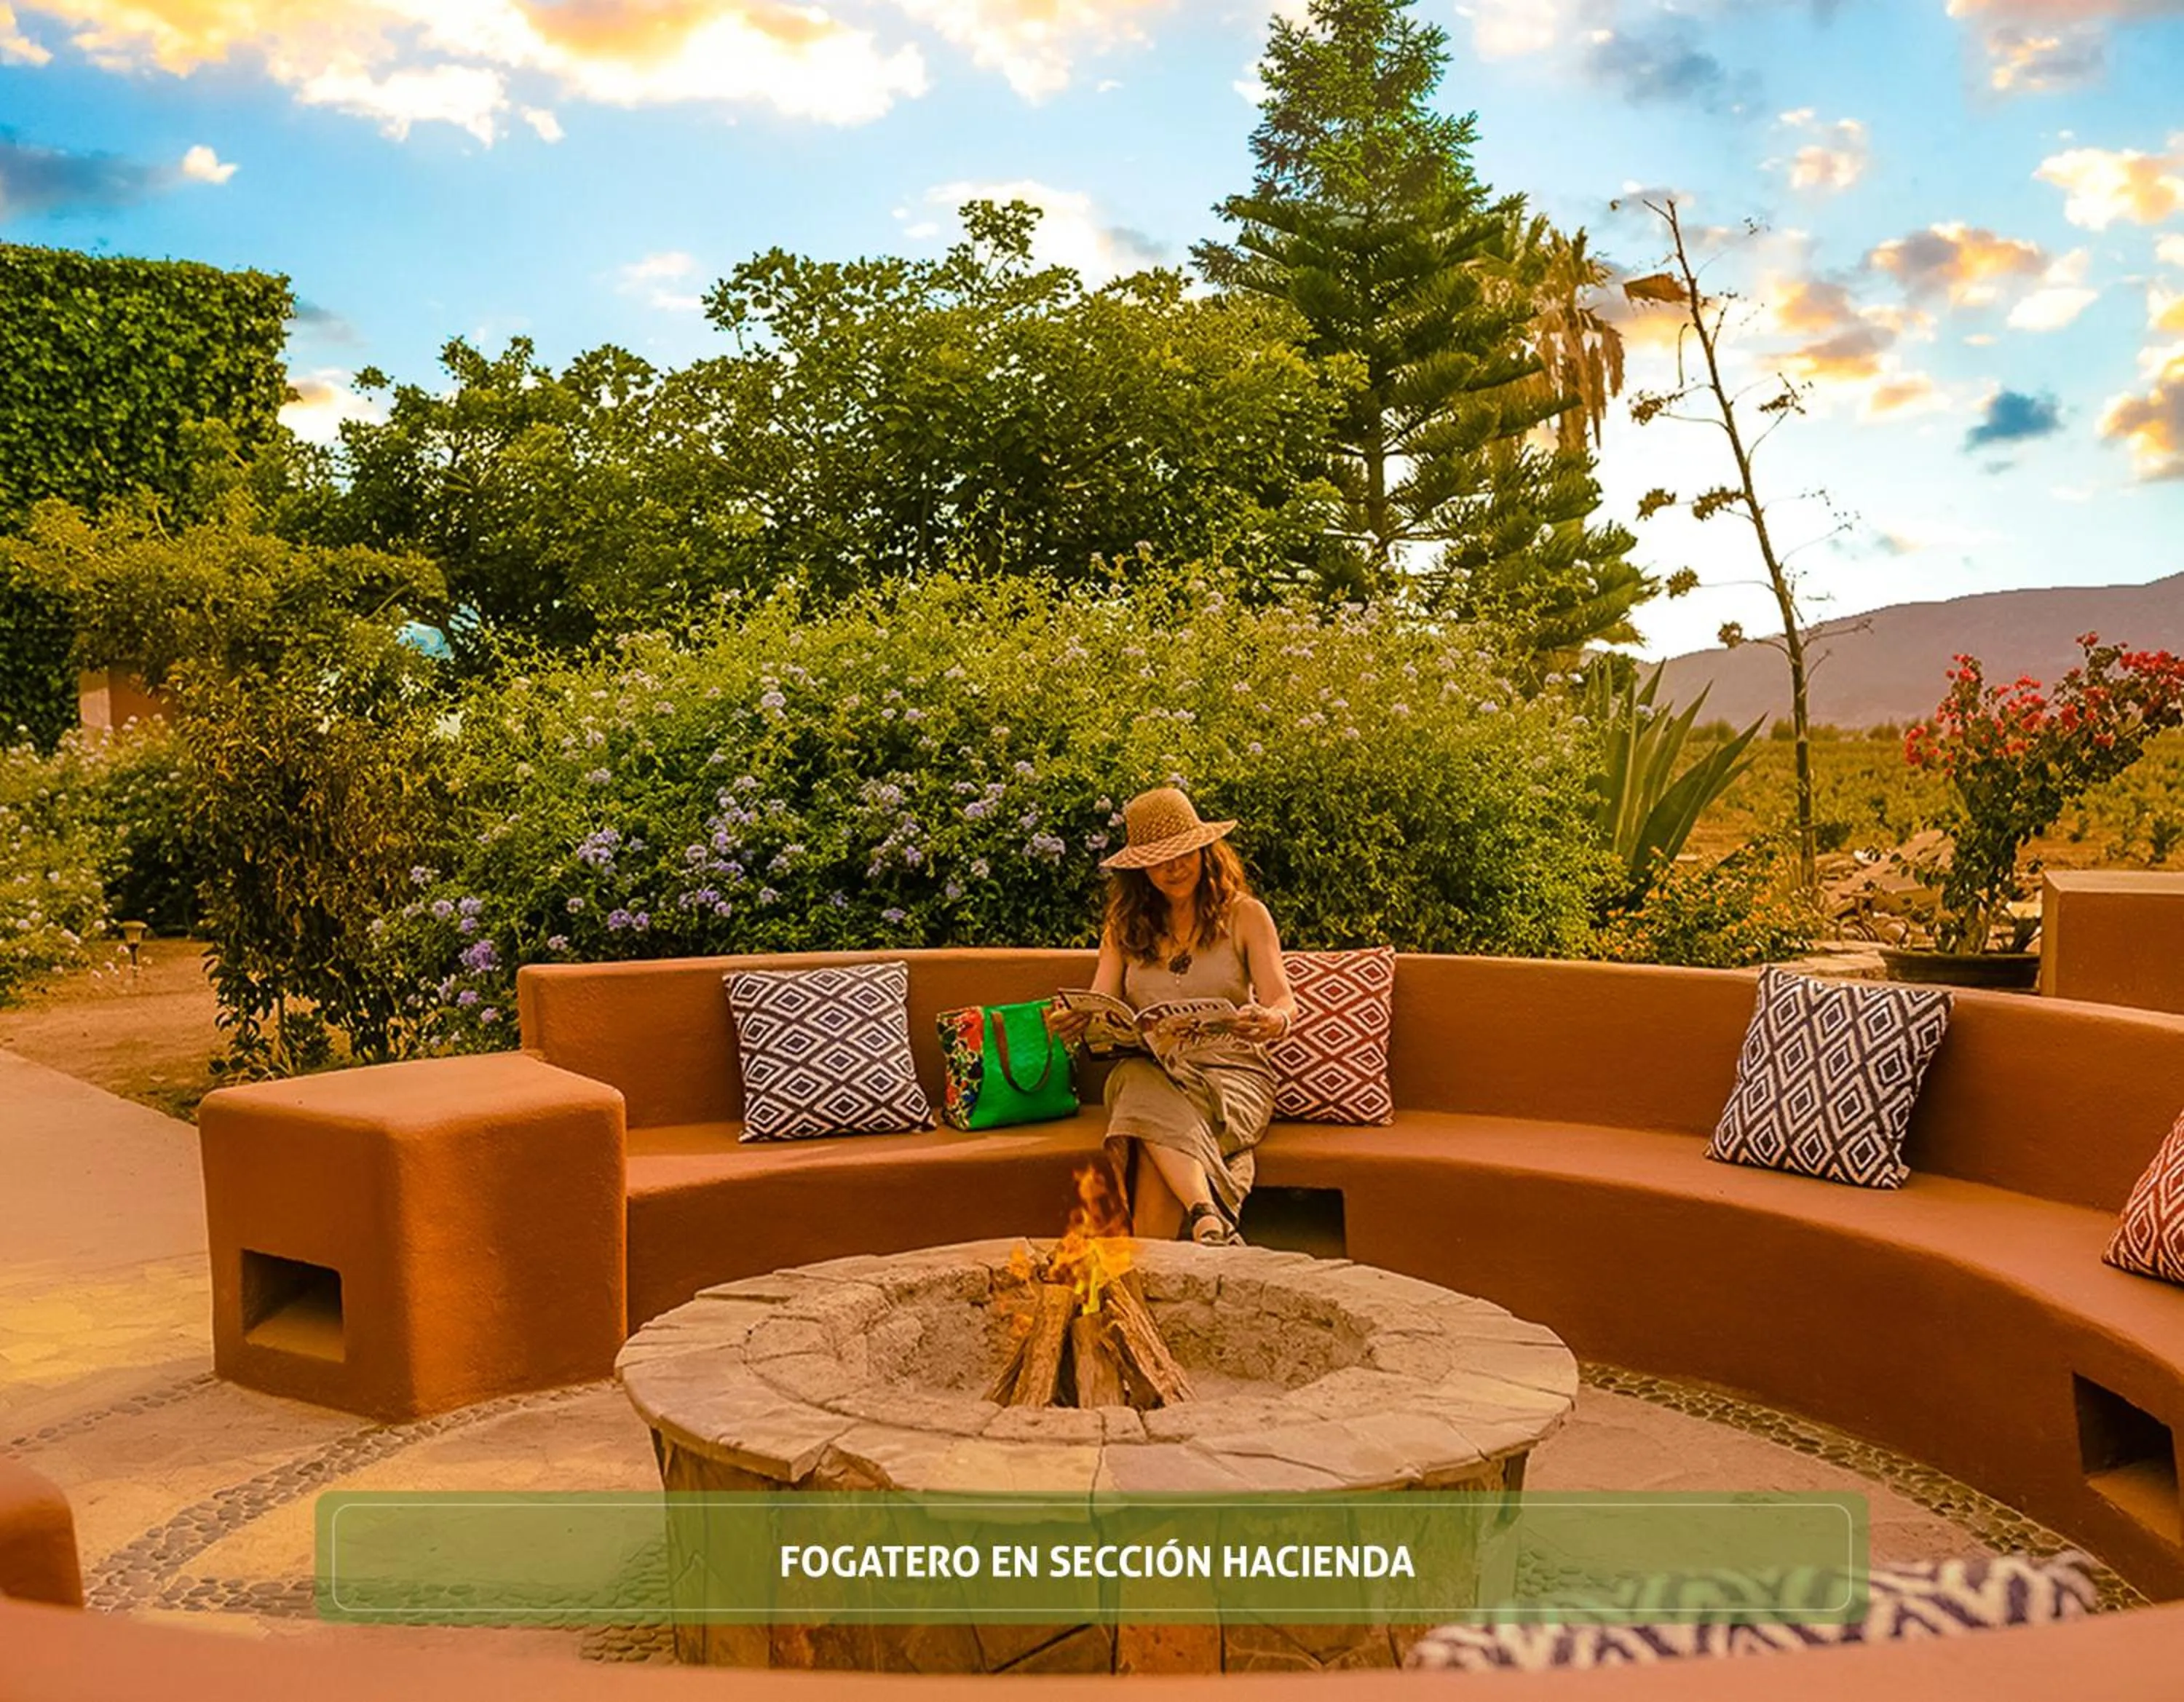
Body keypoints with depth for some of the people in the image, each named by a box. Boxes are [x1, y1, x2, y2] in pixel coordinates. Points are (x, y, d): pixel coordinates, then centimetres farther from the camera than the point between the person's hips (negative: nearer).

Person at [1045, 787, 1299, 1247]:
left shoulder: (1244, 915, 8)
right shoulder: (1124, 927, 17)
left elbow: (1284, 1002, -1)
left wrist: (1273, 1022, -28)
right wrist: (1073, 1021, -17)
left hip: (1232, 1073, -1)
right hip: (1149, 1070, 2)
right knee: (1143, 1093, -38)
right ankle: (1211, 1220, -53)